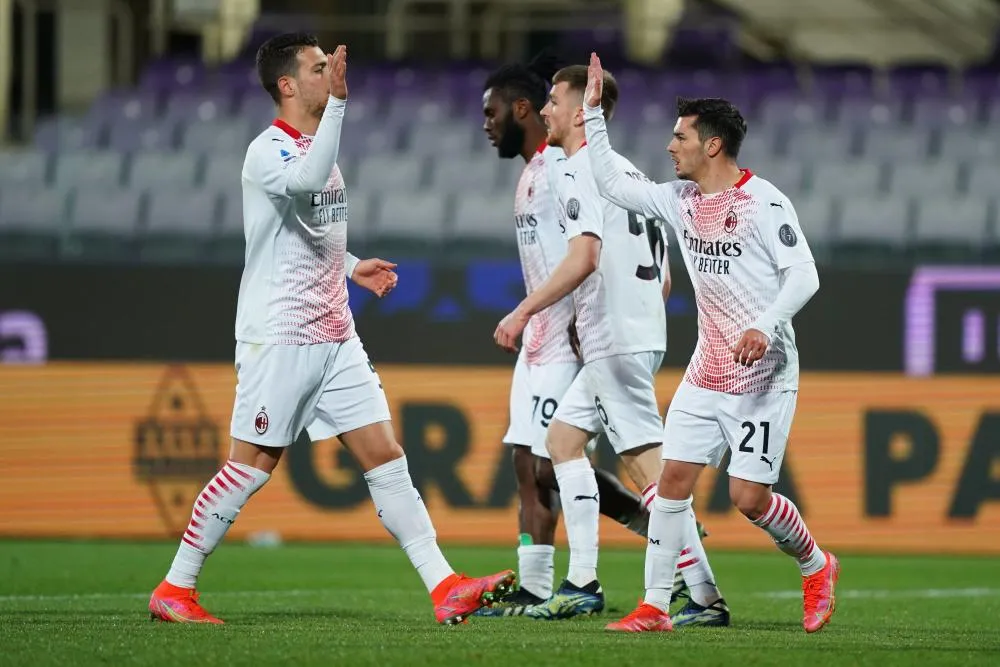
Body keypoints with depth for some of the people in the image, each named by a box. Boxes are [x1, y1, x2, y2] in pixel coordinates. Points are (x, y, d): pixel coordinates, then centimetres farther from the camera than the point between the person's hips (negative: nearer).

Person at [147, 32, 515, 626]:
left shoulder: (318, 147, 15)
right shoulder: (267, 152, -12)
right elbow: (307, 180, -36)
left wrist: (354, 265, 19)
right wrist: (338, 102, -38)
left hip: (336, 339, 8)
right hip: (277, 340, -8)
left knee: (386, 457, 0)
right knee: (250, 469, -4)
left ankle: (445, 587, -3)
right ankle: (174, 589, 8)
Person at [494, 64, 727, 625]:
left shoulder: (581, 172, -10)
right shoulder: (629, 172, 18)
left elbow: (584, 257, -25)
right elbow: (664, 275, 20)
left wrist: (523, 312, -22)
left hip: (615, 340, -10)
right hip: (642, 332, 10)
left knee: (649, 465, -11)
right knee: (563, 437, 17)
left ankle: (705, 596, -14)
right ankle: (582, 584, 14)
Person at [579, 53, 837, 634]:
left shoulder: (764, 202, -13)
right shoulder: (680, 199, 8)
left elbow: (803, 275, -17)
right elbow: (612, 182, 19)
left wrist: (765, 326, -31)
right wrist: (593, 111, 14)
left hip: (764, 377, -7)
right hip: (706, 374, 7)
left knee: (749, 495, -9)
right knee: (674, 479, -1)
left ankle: (817, 567, 18)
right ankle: (655, 607, 3)